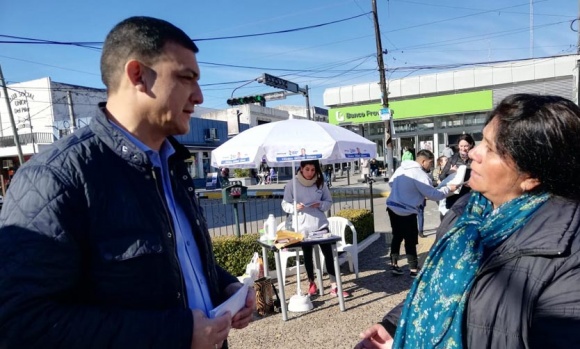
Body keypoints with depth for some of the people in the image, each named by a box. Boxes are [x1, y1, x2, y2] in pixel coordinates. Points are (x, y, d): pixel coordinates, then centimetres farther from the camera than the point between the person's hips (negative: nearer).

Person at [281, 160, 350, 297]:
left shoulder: (320, 183, 2)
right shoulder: (292, 184, -5)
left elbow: (329, 201, 8)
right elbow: (285, 204, -3)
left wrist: (320, 204, -12)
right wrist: (295, 206, -22)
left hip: (320, 224, 2)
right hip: (302, 226, -1)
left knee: (328, 253, -2)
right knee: (307, 255, 12)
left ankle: (334, 286, 6)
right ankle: (312, 283, 31)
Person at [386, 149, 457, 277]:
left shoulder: (401, 168, 7)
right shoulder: (419, 174, -19)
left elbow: (391, 182, 19)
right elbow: (433, 194, -18)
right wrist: (448, 189, -6)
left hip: (392, 207, 9)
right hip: (407, 212, -8)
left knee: (397, 237, 19)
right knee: (411, 241, 4)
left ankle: (394, 265, 26)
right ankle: (414, 270, 15)